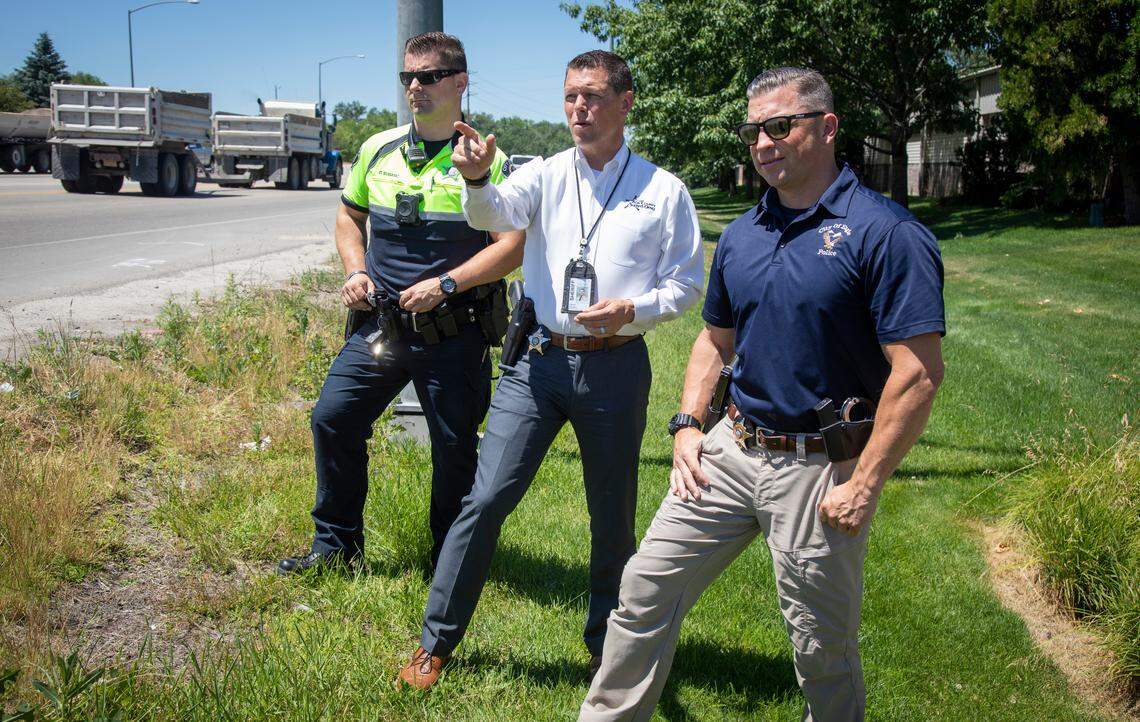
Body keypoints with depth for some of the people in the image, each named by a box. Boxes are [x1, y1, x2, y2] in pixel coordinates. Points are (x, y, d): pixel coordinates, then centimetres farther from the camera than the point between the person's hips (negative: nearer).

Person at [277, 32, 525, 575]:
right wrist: (355, 270, 3)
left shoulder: (484, 159, -6)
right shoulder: (379, 149, 8)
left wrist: (445, 284, -20)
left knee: (455, 448, 5)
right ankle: (336, 543, 22)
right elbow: (349, 215, 22)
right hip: (380, 324, 5)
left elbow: (514, 244, -11)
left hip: (453, 335, -4)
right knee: (332, 419, 4)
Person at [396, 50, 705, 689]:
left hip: (617, 366, 0)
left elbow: (686, 284, 4)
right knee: (487, 499, -3)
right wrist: (477, 179, -37)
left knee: (614, 516, 11)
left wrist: (633, 310, -15)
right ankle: (436, 642, 12)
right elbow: (495, 212, -15)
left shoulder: (663, 190, 3)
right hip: (539, 360, 1)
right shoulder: (545, 176, 5)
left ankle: (608, 644, 32)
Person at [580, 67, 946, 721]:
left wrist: (864, 487, -19)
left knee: (823, 647, 9)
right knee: (648, 585, 10)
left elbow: (919, 372, -18)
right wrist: (688, 423, 7)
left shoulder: (884, 232, -14)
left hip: (821, 467, -6)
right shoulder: (741, 235, 8)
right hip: (730, 451, 6)